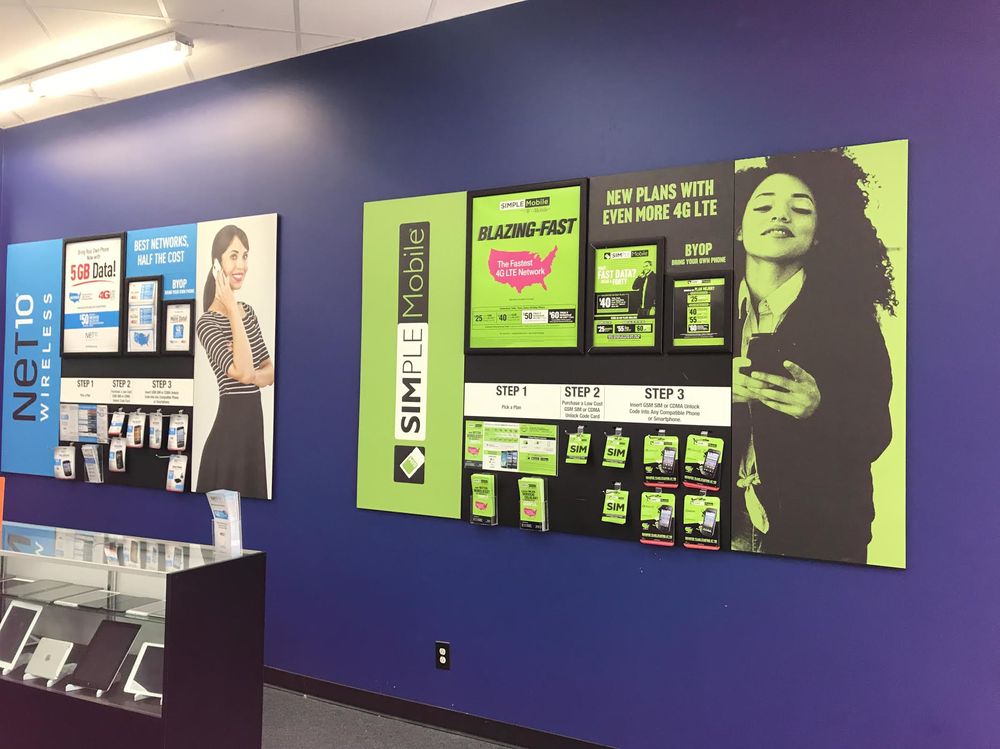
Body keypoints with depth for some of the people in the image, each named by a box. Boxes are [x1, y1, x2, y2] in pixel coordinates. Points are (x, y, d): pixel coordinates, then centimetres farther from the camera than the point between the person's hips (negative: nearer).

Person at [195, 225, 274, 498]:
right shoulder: (207, 322, -13)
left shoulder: (248, 311, 10)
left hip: (255, 424, 7)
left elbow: (270, 370, 11)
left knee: (253, 496, 16)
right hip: (229, 428, -7)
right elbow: (243, 373, -26)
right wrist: (233, 311, -20)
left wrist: (255, 376, -12)